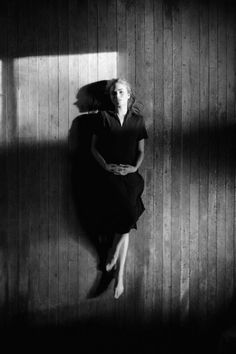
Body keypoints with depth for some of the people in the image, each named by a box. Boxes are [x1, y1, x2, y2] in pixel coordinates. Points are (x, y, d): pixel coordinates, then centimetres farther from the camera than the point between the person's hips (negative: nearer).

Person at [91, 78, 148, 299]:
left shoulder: (137, 120, 12)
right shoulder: (103, 117, 7)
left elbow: (141, 151, 13)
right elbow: (94, 148, 6)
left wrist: (135, 167, -6)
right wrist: (106, 165, -10)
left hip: (130, 175, 2)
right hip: (109, 174, -2)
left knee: (124, 223, -7)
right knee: (128, 216, -15)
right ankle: (120, 277, 3)